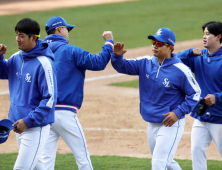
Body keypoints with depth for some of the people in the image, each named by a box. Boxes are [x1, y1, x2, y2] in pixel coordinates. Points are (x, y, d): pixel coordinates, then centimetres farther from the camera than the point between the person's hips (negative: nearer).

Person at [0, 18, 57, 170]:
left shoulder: (43, 64, -18)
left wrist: (28, 121, -22)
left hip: (36, 127, -8)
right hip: (20, 125, 8)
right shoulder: (16, 58, 5)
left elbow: (50, 99, -20)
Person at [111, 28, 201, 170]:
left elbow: (195, 94, -9)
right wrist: (117, 56, -20)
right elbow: (123, 67, 2)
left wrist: (178, 112, -19)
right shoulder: (145, 63, 2)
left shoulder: (180, 70, -15)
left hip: (171, 125, -7)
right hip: (152, 124, 7)